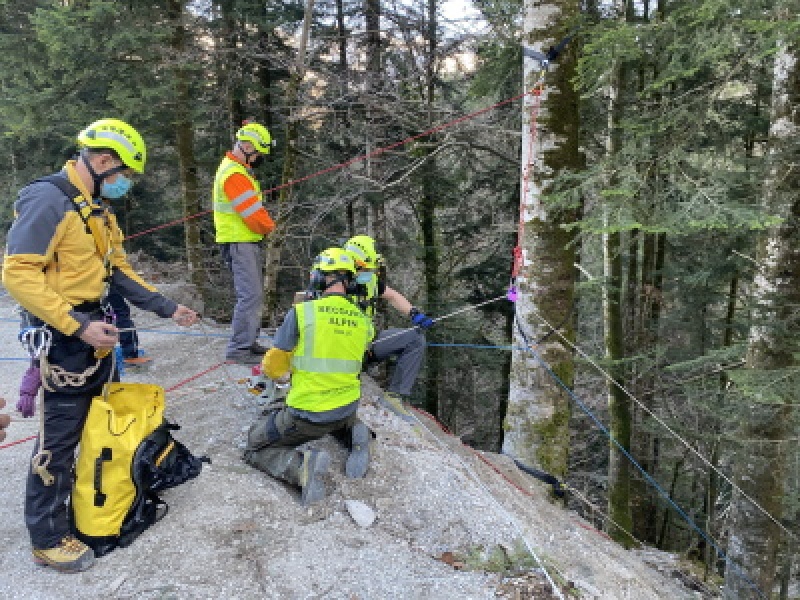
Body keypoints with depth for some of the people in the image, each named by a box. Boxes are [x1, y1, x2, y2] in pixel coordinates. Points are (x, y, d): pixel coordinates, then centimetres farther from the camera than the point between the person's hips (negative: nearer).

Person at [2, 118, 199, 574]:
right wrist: (78, 326, -26)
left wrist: (168, 308, 10)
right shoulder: (48, 200, -19)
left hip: (92, 328, 9)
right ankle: (48, 539, 16)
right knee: (60, 438, 1)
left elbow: (120, 271, 15)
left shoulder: (97, 209, 11)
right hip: (65, 337, -9)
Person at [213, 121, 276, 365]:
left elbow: (255, 208, 19)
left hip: (248, 241, 11)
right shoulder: (234, 174, -17)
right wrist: (269, 226, -2)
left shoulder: (238, 169, 18)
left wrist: (264, 224, 3)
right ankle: (238, 349, -9)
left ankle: (249, 342, 24)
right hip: (239, 243, -11)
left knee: (254, 294, 15)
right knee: (251, 295, -13)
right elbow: (253, 213, -20)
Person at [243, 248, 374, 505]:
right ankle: (354, 434, 7)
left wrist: (279, 374, 19)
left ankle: (301, 466, -14)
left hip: (307, 416, -5)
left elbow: (273, 367, -6)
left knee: (255, 447, 15)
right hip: (348, 409, 6)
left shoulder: (301, 312, -15)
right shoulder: (363, 320, -1)